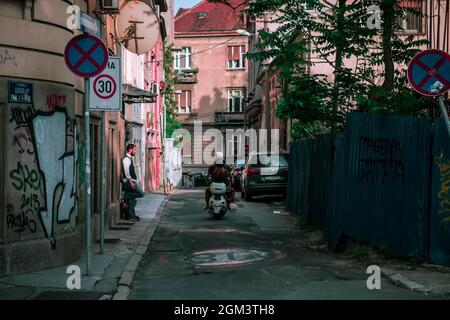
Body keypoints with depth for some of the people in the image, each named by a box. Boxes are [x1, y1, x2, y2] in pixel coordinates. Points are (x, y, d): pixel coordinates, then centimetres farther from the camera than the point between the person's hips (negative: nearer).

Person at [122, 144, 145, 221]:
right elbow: (126, 171, -20)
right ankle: (126, 195, -7)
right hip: (129, 182, -10)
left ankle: (132, 216, 10)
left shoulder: (130, 159, 20)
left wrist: (134, 181, 20)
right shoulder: (126, 159, -11)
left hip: (132, 181, 10)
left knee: (132, 200, 8)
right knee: (141, 193, -19)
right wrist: (131, 182, -24)